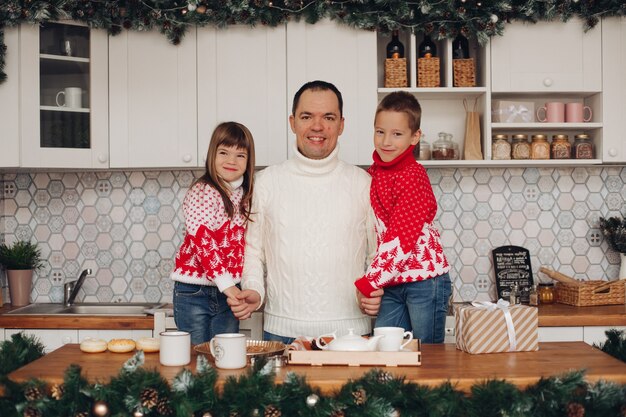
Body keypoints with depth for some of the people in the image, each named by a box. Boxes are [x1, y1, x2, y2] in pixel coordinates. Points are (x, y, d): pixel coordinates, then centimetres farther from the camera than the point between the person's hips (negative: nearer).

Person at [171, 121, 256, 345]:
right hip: (194, 293, -5)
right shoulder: (202, 192, -11)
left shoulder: (245, 195, 10)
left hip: (228, 293, 6)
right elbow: (202, 241, -18)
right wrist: (226, 283, -22)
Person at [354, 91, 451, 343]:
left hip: (424, 278, -7)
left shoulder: (413, 175, -14)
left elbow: (401, 238, -20)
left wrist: (366, 284, -20)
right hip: (391, 283, 7)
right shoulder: (374, 173, 9)